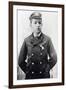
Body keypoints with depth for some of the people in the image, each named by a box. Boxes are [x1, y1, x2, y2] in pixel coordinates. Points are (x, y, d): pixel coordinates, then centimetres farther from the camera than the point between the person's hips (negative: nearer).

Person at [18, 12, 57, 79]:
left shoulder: (47, 39, -4)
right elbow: (21, 61, 4)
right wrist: (27, 70, 1)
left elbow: (54, 59, -4)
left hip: (44, 75, 0)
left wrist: (46, 69, -2)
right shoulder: (27, 41, -2)